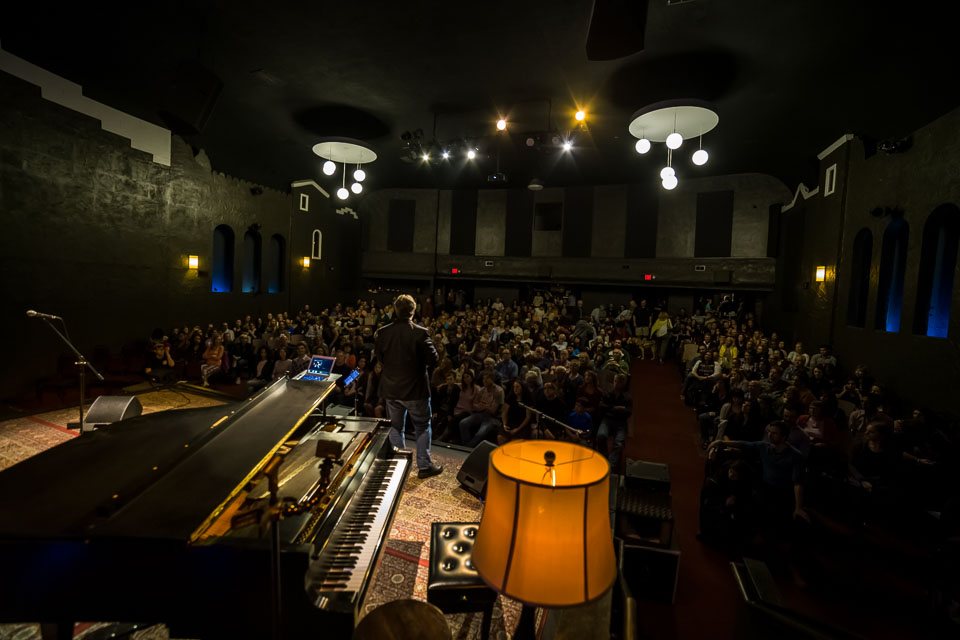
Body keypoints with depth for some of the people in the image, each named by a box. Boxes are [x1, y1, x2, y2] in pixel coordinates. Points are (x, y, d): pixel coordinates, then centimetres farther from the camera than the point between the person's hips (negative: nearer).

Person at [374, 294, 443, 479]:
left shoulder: (382, 333, -7)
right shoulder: (420, 333, -19)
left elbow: (379, 359, 4)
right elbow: (433, 360, -15)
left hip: (391, 389, 4)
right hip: (415, 389, -3)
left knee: (395, 427, 18)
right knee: (422, 427, 13)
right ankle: (424, 465, 18)